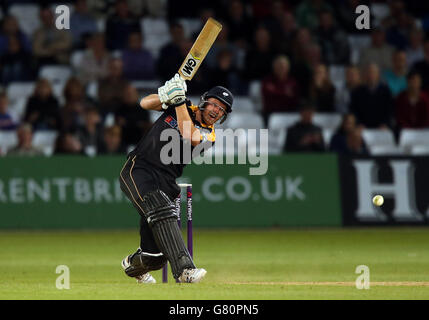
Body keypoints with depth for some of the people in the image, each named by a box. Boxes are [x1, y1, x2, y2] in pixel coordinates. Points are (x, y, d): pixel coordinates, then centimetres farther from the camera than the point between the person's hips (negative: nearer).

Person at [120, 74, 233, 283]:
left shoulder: (209, 136, 5)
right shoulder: (181, 107, 9)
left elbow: (189, 136, -16)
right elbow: (145, 103, 1)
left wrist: (179, 100, -17)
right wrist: (166, 95, -18)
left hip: (165, 182, 3)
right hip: (138, 170, -2)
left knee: (156, 253, -2)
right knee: (161, 210, -31)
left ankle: (133, 265, 35)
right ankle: (184, 269, -43)